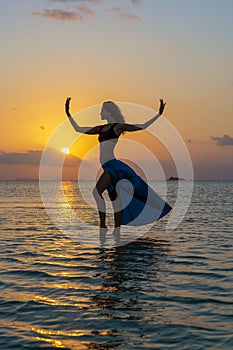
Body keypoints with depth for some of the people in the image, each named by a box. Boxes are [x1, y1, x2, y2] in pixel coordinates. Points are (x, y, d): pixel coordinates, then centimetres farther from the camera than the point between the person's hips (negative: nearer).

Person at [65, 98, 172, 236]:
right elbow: (78, 129, 25)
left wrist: (159, 114, 2)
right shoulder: (101, 129, 20)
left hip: (113, 165, -7)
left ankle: (103, 226, -16)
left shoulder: (118, 126, 1)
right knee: (116, 197, 7)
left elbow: (142, 126, 3)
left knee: (97, 191, -19)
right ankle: (117, 230, 8)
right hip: (108, 167, 7)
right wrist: (68, 113, 25)